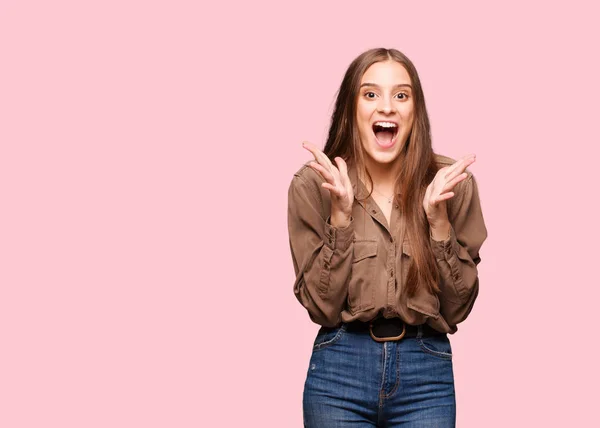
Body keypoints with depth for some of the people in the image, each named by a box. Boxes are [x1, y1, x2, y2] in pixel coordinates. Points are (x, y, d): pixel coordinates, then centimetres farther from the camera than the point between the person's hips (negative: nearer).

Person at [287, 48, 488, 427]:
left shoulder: (452, 182, -4)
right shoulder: (312, 185, -5)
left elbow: (458, 308, -3)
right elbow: (322, 306, -8)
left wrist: (438, 218, -14)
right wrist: (341, 214, -17)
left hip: (427, 372, 1)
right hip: (341, 370, 0)